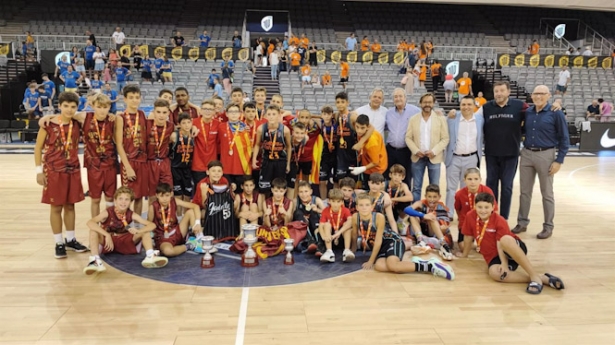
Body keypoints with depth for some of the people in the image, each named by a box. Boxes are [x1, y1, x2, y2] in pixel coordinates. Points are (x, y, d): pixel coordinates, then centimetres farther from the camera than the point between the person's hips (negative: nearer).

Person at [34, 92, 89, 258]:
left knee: (70, 205, 11)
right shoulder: (49, 125, -9)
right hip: (54, 171, -3)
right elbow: (38, 148, -4)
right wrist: (39, 170, -6)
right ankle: (59, 243, 14)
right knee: (56, 207, 4)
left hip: (73, 170, 4)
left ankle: (70, 240, 24)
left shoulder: (77, 124, 0)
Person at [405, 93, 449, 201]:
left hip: (434, 157, -1)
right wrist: (416, 151, -11)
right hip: (418, 157, 1)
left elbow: (445, 139, -2)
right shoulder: (413, 119, 6)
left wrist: (434, 151, -14)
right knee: (416, 187, 6)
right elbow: (408, 138, 4)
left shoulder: (441, 119, 1)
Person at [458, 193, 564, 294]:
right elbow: (468, 237, 10)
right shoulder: (470, 216, -3)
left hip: (513, 250, -3)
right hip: (494, 257, 3)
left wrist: (504, 264, -32)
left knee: (505, 240, -42)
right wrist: (464, 255, 20)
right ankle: (543, 278, -33)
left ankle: (535, 276, -38)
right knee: (494, 273, -36)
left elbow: (500, 244, -21)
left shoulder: (499, 221, -12)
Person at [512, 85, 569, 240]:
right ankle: (522, 222, 22)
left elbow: (564, 139, -5)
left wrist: (559, 160, -10)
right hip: (526, 154, 4)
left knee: (547, 193, 6)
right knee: (525, 191, 11)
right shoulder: (527, 112, 5)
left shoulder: (556, 113, -7)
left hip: (545, 155, -4)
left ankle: (548, 226, 16)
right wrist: (524, 150, 1)